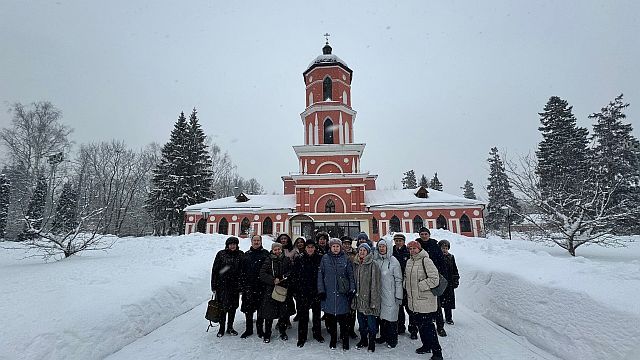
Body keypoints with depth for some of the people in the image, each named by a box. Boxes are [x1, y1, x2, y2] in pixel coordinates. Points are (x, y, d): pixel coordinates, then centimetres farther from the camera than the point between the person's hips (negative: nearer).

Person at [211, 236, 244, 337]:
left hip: (235, 285, 2)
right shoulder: (221, 254, -3)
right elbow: (215, 270, -1)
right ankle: (221, 328, 22)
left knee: (233, 307, 11)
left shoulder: (240, 255, 1)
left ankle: (230, 327, 28)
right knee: (222, 306, 4)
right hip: (222, 285, -1)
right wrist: (214, 286, -4)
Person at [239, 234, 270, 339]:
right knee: (248, 308, 7)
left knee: (261, 307, 7)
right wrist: (242, 283, 6)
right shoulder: (246, 254, 10)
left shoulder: (265, 253, 1)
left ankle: (260, 329, 23)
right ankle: (249, 329, 23)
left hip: (261, 285, -2)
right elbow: (242, 270, 12)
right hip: (248, 284, 2)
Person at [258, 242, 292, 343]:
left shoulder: (286, 260, 5)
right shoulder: (268, 261, 1)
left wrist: (285, 276, -10)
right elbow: (262, 274, -4)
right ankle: (267, 334, 20)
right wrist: (273, 280, -14)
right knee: (269, 312, 3)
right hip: (270, 290, -1)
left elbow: (291, 271, 8)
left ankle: (283, 332, 26)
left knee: (284, 312, 7)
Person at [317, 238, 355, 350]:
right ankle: (333, 338, 29)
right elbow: (320, 275, 3)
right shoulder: (325, 258, 3)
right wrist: (321, 290, -2)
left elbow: (351, 275, 3)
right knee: (330, 318, 9)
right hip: (328, 293, 1)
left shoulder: (345, 259, 3)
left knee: (342, 319, 3)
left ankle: (345, 340, 21)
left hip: (342, 293, -1)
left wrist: (352, 289, -4)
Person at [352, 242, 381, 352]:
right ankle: (363, 340, 35)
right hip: (359, 299, 6)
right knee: (361, 322, 17)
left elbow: (375, 284, -13)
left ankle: (372, 342, 24)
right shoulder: (355, 265, 5)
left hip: (368, 299, -5)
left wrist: (373, 301, -15)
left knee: (371, 322, 5)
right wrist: (354, 297, 11)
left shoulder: (373, 265, -12)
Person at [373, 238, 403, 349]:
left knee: (391, 317, 2)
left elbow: (398, 280, -7)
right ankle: (383, 336, 31)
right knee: (381, 316, 14)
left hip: (390, 295, -4)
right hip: (379, 294, 4)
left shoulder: (393, 261, -8)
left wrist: (399, 296, -9)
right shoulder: (375, 261, 4)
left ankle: (392, 339, 18)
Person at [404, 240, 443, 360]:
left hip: (426, 300, -8)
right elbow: (406, 277, 22)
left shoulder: (426, 260, -15)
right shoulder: (409, 261, 8)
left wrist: (419, 286, -17)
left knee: (427, 326, -3)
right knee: (419, 324, 19)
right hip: (413, 300, 8)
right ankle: (426, 346, 36)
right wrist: (407, 286, 4)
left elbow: (434, 279, -20)